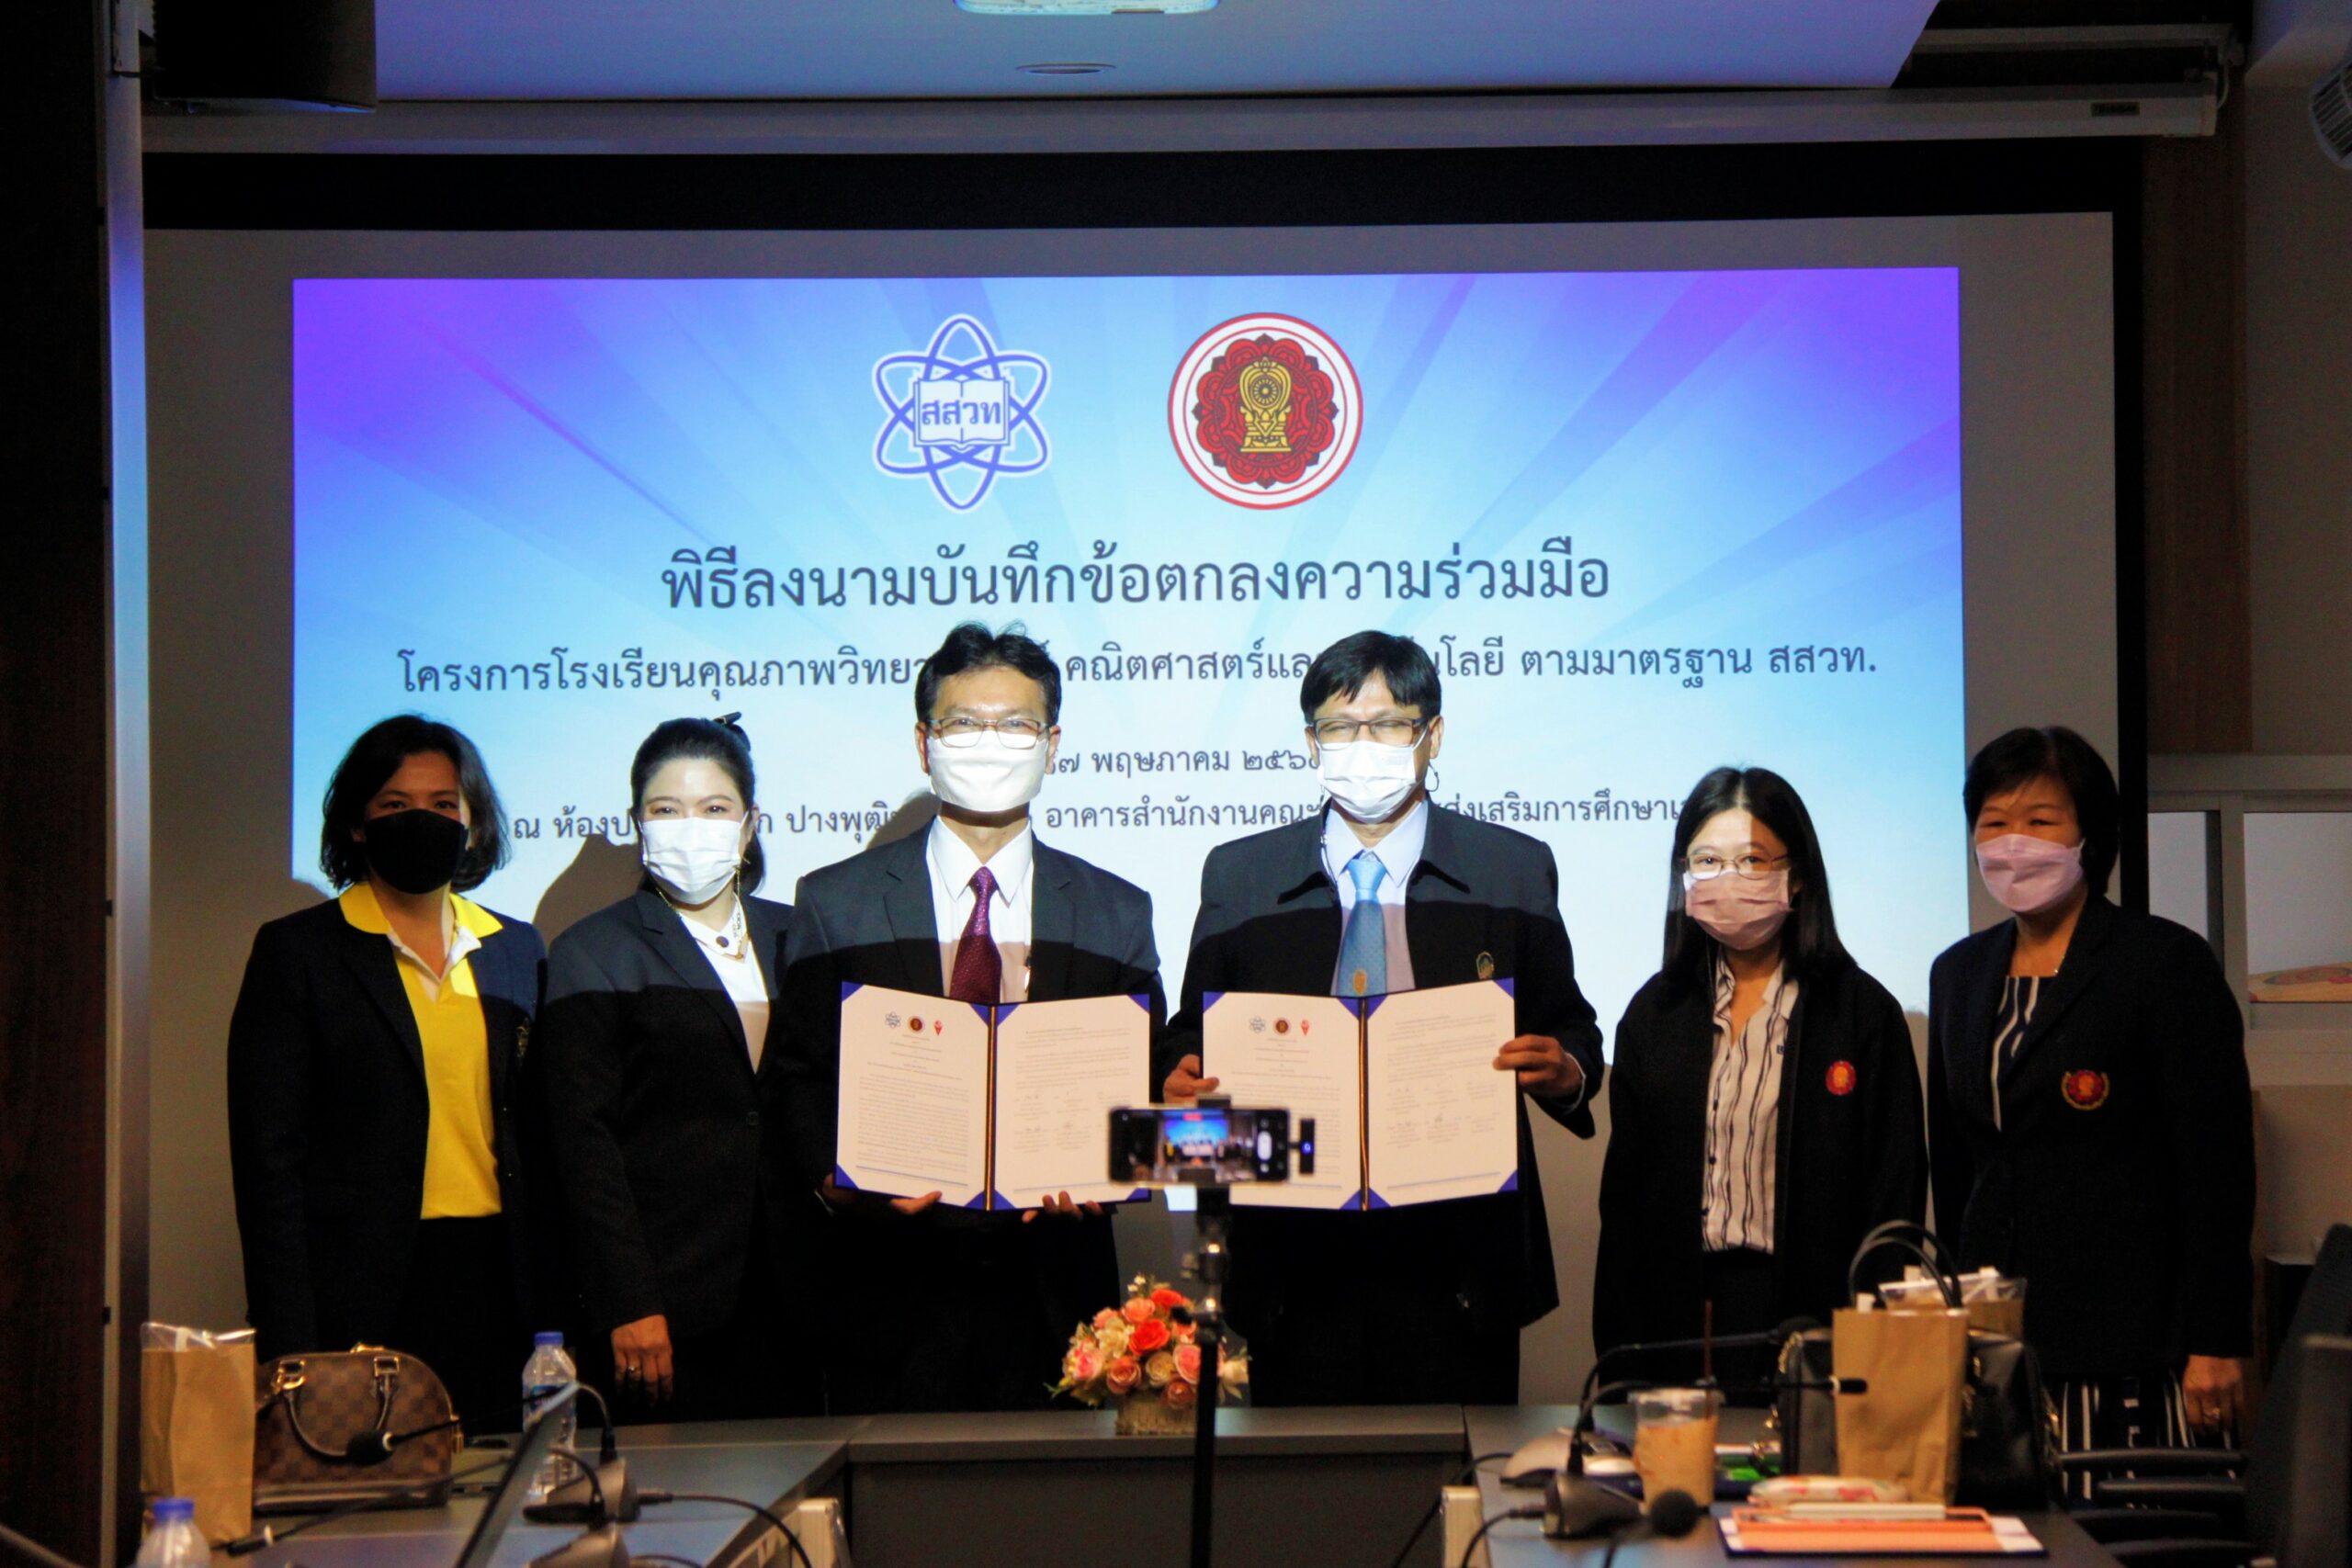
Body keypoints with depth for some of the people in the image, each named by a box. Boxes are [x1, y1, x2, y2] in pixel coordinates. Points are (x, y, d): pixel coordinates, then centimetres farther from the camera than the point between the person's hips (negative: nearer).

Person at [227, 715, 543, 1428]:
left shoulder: (517, 950, 14)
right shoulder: (297, 951, 2)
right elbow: (268, 1155, -2)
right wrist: (291, 1344, -10)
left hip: (495, 1288, 4)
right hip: (362, 1298, -4)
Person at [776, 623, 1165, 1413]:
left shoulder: (1116, 916, 10)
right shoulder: (836, 904, 6)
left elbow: (1141, 1095, 9)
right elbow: (804, 1082, 4)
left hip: (1055, 1287, 1)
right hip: (897, 1283, -1)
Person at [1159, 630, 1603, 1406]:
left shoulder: (1515, 872, 9)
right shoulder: (1238, 878, 11)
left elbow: (1572, 1035, 11)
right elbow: (1194, 1036, 13)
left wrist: (1562, 1073, -12)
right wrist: (1182, 1081, -9)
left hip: (1457, 1259, 0)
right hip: (1297, 1259, 1)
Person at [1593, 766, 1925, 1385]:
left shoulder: (1865, 1013, 1)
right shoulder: (1655, 1013, 10)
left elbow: (1894, 1200, -1)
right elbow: (1623, 1194, 9)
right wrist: (1617, 1354, 3)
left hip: (1811, 1315, -2)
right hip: (1677, 1321, 3)